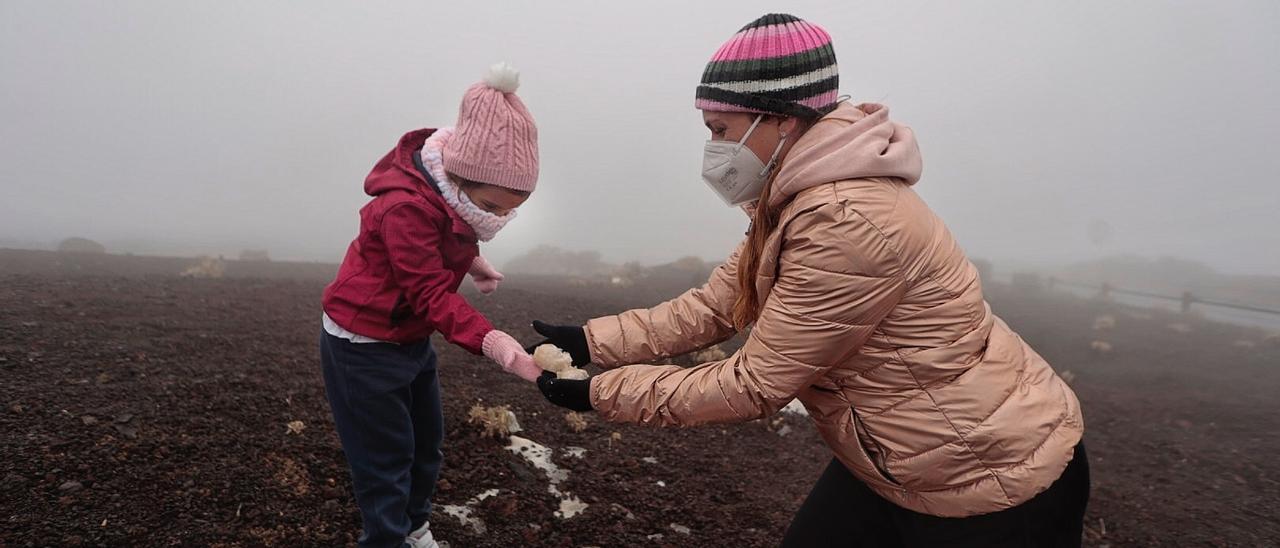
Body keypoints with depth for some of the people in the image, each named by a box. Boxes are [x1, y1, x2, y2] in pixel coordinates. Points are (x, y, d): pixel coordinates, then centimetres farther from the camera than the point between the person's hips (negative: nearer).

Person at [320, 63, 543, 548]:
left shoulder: (457, 190, -6)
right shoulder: (406, 207, -31)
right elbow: (431, 293, -35)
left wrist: (471, 260, -6)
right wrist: (488, 340, -50)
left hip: (411, 339, 8)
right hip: (363, 346, -8)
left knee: (427, 444, 19)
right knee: (385, 462, -1)